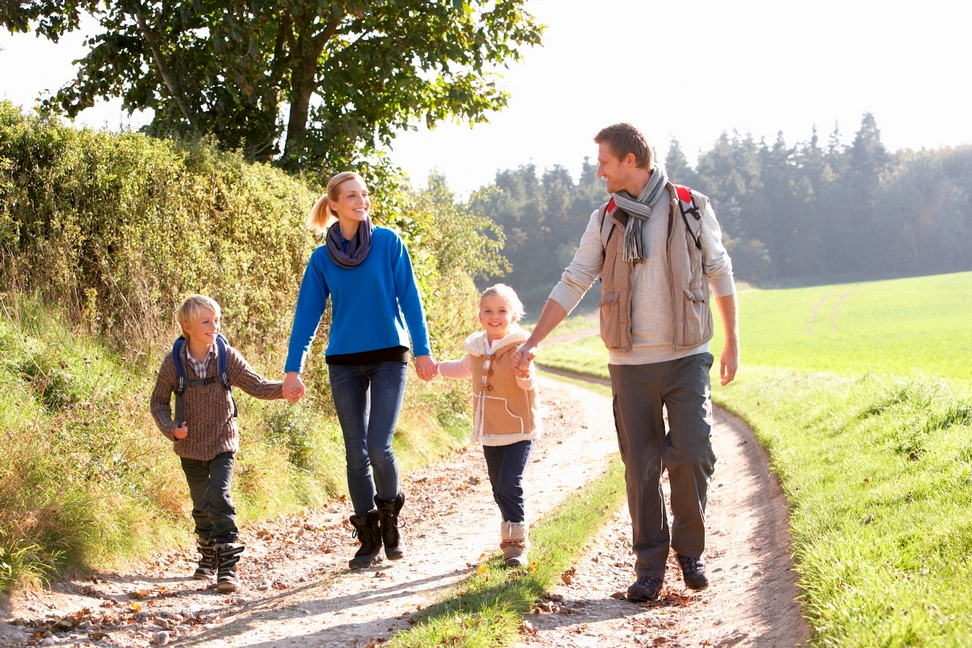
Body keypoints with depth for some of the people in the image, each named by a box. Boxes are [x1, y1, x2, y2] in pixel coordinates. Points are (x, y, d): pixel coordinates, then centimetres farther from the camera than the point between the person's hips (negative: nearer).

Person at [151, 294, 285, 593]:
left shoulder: (227, 357, -12)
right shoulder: (173, 362, -12)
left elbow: (258, 386, -13)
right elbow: (159, 401, -1)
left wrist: (283, 388, -32)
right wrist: (171, 428, -17)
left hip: (222, 444, -2)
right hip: (191, 447, 2)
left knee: (219, 498, -15)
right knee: (201, 505, 13)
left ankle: (227, 565, -12)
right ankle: (208, 557, 34)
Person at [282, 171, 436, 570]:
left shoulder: (388, 243, -2)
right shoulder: (323, 258, 2)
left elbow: (409, 298, -1)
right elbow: (306, 315, 4)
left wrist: (422, 350, -7)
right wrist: (293, 369, -1)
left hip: (388, 357, -2)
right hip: (344, 364, 2)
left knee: (379, 446, -12)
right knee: (356, 452, 4)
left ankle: (389, 520, 14)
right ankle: (369, 541, 14)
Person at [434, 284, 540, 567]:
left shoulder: (519, 347, -14)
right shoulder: (476, 348, 5)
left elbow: (528, 383, -26)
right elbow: (465, 368, 28)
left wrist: (524, 373, -46)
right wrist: (438, 367, 31)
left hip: (519, 430, -6)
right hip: (489, 431, 6)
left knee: (509, 483, -15)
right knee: (498, 487, 11)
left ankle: (516, 543, -8)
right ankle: (513, 534, 25)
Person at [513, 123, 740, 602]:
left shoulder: (692, 208, 0)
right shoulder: (605, 220, 6)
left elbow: (720, 274, 9)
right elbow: (573, 285, 6)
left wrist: (732, 342, 9)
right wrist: (532, 343, 1)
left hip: (687, 358, -2)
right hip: (630, 365, 2)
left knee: (691, 455, -10)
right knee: (641, 468, 2)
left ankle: (690, 550, 13)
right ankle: (650, 567, 13)